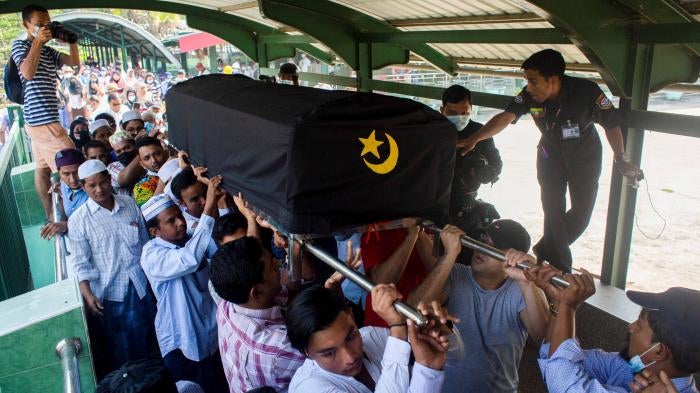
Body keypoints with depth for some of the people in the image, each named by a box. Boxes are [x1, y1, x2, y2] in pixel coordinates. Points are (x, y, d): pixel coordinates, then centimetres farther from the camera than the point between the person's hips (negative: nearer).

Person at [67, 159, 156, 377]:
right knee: (120, 345, 13)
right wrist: (87, 295, -16)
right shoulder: (78, 220, -12)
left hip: (140, 285, 4)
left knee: (147, 338, 21)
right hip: (109, 292, -3)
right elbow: (80, 263, -9)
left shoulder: (130, 204, -3)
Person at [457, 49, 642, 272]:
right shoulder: (530, 96, -23)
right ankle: (560, 266, 14)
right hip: (551, 155, 2)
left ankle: (546, 251, 22)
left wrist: (620, 160, -24)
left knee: (582, 212, 0)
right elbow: (505, 117, -31)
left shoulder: (587, 92, -29)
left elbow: (611, 124, -20)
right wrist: (474, 139, -44)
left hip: (585, 156, -1)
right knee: (553, 210, -1)